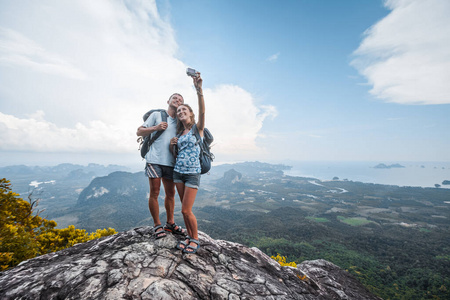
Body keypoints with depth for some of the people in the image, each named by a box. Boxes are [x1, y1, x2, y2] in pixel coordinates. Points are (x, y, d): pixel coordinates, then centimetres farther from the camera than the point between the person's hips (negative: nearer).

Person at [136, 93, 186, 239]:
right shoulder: (157, 114, 8)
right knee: (154, 193, 0)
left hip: (170, 162, 4)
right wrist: (156, 128, -9)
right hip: (154, 160, -3)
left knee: (170, 193, 9)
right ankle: (157, 225, 15)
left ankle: (170, 223, 24)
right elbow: (139, 131, 7)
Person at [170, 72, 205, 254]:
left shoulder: (197, 128, -2)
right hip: (178, 172, 6)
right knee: (184, 209, 11)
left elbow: (202, 111, -22)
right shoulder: (179, 133, 13)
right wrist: (172, 145, 0)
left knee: (186, 210, -4)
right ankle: (189, 236, 29)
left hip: (192, 173, -6)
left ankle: (195, 239, 18)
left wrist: (199, 89, -34)